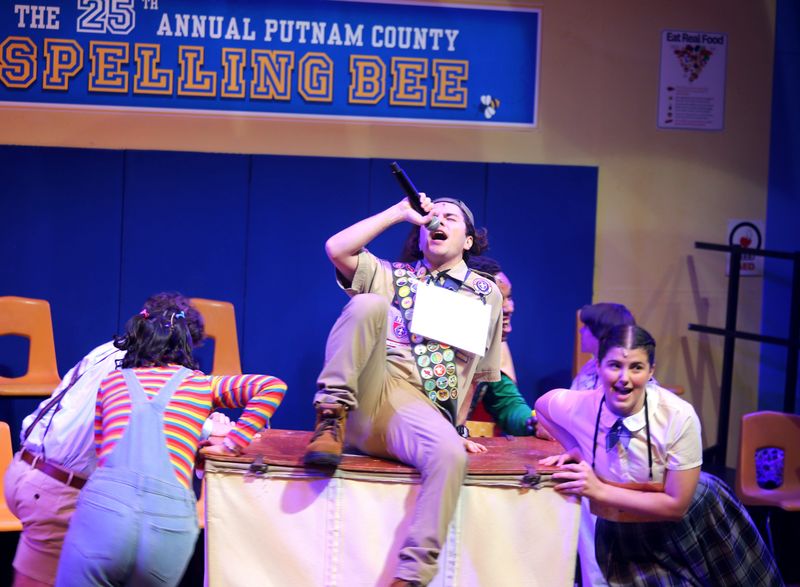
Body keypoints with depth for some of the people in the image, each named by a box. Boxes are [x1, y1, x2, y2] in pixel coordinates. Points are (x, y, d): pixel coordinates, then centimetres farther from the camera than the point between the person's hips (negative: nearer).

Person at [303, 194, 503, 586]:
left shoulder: (486, 294, 19)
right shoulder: (393, 277, 19)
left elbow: (478, 371, 20)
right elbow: (336, 249, 2)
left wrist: (458, 427, 12)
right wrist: (400, 212, 8)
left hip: (418, 411, 0)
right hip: (366, 396, 0)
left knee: (450, 453, -36)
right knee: (368, 303, -24)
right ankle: (331, 420, -23)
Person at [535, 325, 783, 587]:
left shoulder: (679, 417, -29)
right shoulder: (576, 406, -22)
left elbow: (676, 506, -24)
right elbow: (542, 405, 4)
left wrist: (600, 491, -28)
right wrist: (577, 454, -12)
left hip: (693, 524, -1)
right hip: (623, 537, 1)